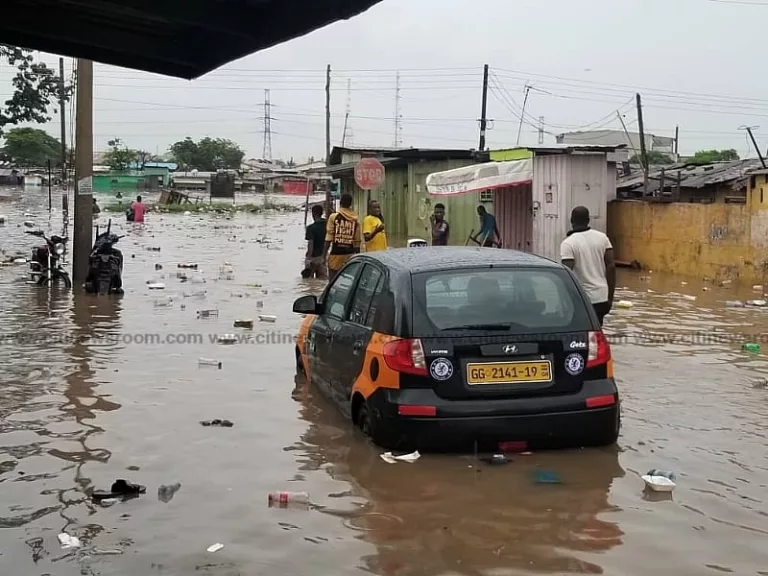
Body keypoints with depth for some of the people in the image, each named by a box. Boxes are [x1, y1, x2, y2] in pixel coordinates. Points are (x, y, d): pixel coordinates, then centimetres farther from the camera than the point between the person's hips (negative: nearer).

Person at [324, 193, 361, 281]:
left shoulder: (333, 217, -5)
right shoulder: (356, 219, 2)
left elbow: (328, 239, -6)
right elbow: (357, 241, 4)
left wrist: (323, 255, -1)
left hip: (336, 253, -3)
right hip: (350, 255, 3)